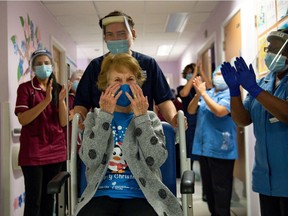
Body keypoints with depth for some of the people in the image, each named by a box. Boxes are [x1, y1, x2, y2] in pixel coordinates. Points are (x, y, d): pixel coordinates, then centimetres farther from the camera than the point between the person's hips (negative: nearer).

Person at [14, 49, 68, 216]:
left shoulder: (58, 88, 9)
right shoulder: (25, 88, -3)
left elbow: (63, 122, 3)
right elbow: (23, 119, -14)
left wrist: (61, 100, -14)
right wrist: (46, 101, -23)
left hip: (56, 150, 4)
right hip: (33, 151, -4)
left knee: (49, 196, 12)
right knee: (34, 199, -2)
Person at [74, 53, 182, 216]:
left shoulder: (150, 118, 8)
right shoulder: (95, 117, 9)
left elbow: (156, 160, -8)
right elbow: (91, 159, -8)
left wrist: (141, 116, -10)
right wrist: (105, 114, -10)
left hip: (139, 195, 0)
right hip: (102, 195, 0)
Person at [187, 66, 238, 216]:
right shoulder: (206, 94, 12)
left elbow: (220, 111, -22)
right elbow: (191, 111, 4)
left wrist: (203, 93, -15)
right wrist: (198, 94, -12)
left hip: (221, 149, -6)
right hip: (203, 147, 7)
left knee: (220, 189, 0)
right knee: (208, 187, 17)